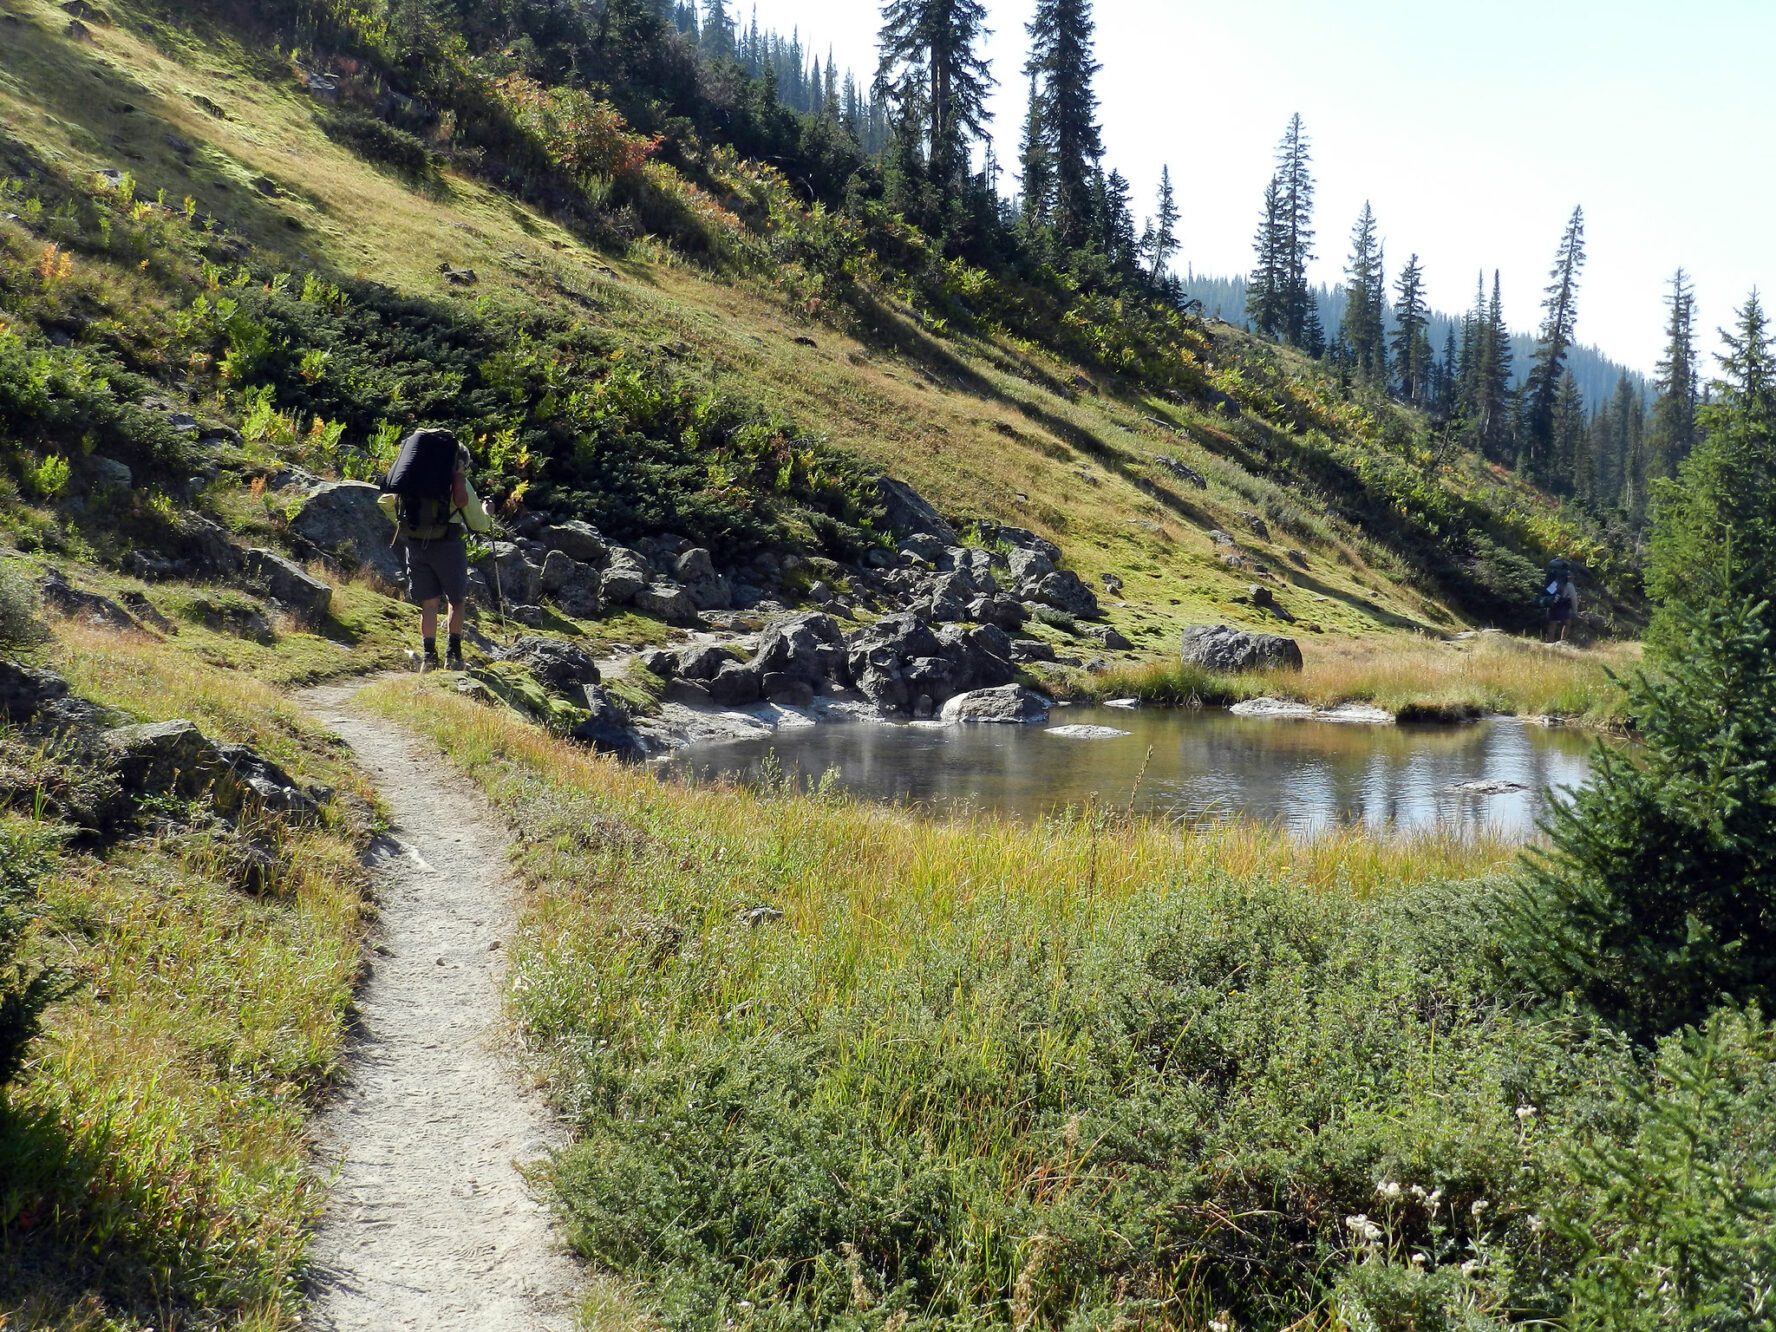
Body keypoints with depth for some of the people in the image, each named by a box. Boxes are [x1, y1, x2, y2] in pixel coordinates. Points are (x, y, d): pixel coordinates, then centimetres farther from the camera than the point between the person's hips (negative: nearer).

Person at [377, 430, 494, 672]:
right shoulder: (459, 482, 4)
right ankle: (454, 652, 7)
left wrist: (401, 524, 27)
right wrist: (486, 511, 29)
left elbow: (385, 502, 16)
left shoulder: (416, 479, 14)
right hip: (447, 544, -3)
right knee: (457, 600, 15)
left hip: (415, 544, 3)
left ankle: (429, 655, 3)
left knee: (429, 603, 11)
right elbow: (479, 524, 8)